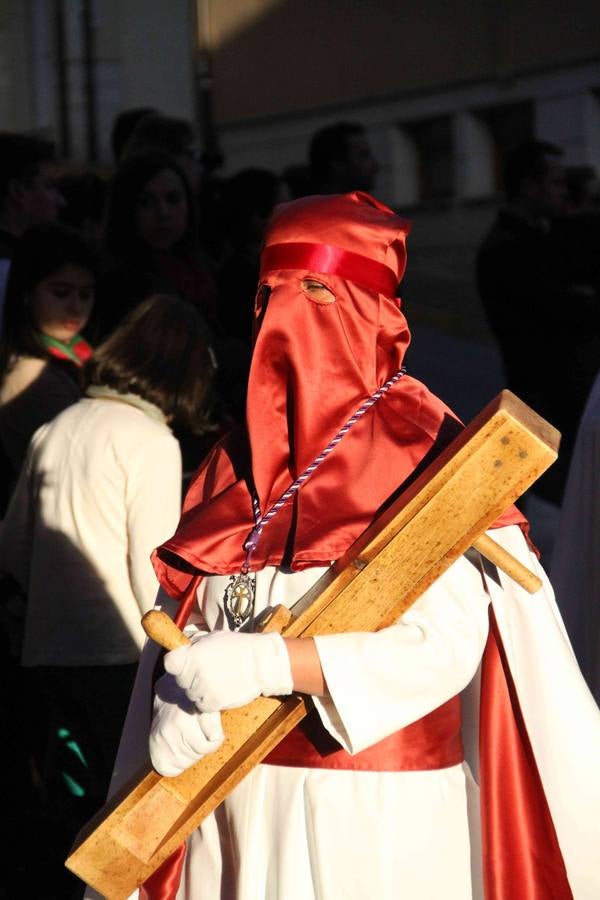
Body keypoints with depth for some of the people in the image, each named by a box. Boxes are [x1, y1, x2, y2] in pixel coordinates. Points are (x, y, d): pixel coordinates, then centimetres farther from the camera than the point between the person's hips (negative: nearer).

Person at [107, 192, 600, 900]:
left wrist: (266, 664, -25)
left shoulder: (422, 451, -9)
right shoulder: (236, 461, 8)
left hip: (376, 813, -5)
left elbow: (446, 644, -17)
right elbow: (183, 618, 6)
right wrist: (174, 702, -16)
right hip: (239, 805, 5)